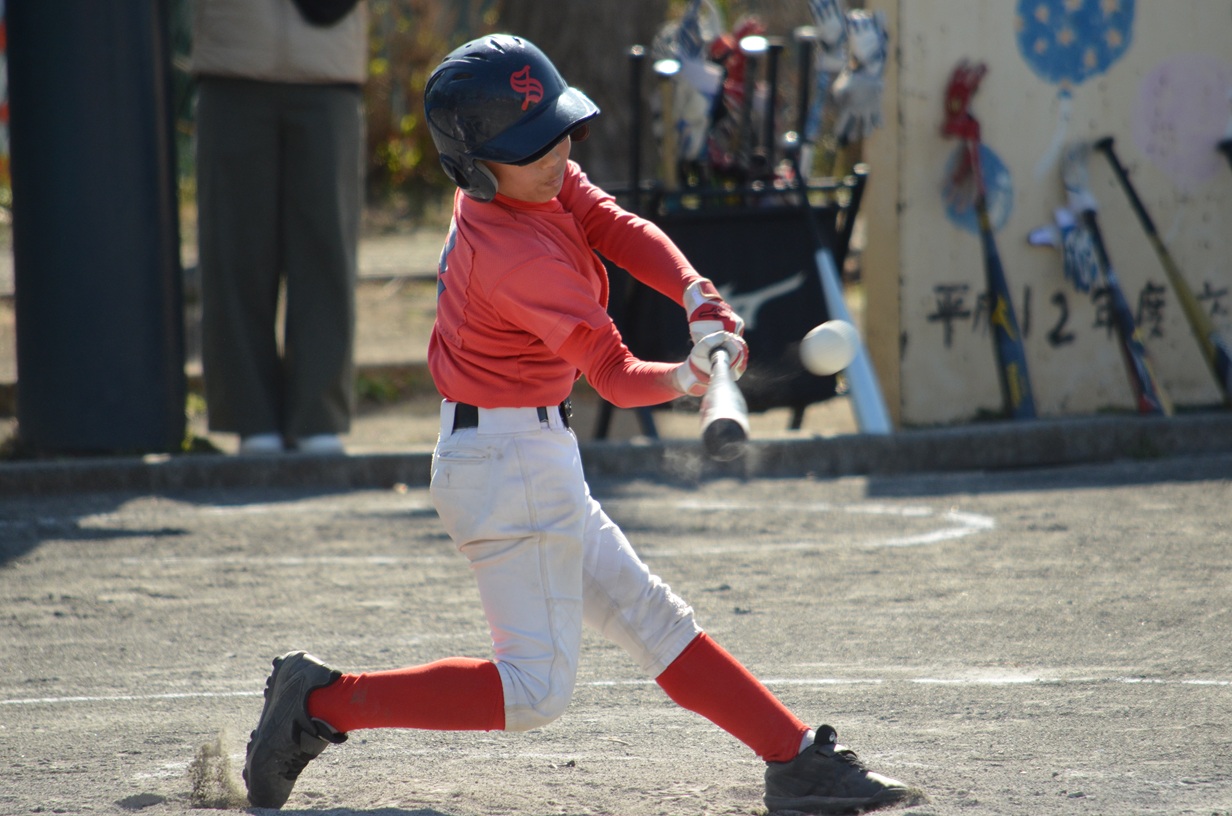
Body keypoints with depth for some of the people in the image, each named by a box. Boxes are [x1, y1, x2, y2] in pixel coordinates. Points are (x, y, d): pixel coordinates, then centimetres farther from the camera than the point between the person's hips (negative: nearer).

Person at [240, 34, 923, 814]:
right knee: (535, 688, -5)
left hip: (534, 460, 10)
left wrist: (698, 295, -23)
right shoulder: (518, 257, -27)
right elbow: (617, 377, -25)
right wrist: (692, 376, -39)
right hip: (514, 464, -10)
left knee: (649, 617, 14)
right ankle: (323, 703, -2)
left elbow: (622, 231, -8)